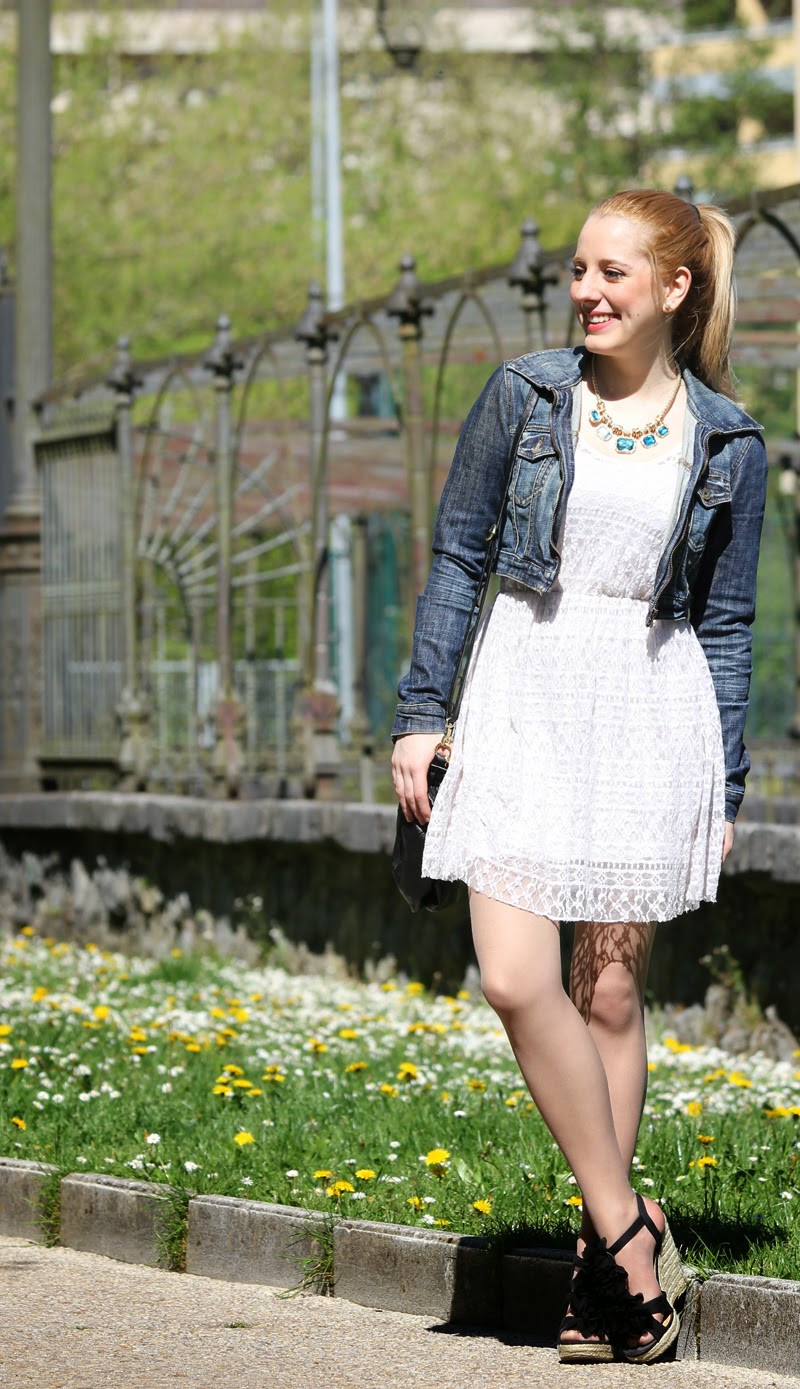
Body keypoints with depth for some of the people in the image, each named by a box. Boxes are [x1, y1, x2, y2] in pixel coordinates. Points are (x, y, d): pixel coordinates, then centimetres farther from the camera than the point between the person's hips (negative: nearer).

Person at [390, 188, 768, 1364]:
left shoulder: (727, 442, 3)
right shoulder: (525, 395, 2)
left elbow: (727, 625, 7)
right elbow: (457, 554, 7)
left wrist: (726, 795, 6)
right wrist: (421, 712, 0)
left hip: (651, 715, 0)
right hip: (524, 704, 1)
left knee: (610, 995, 3)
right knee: (516, 981, -12)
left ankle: (604, 1264, 13)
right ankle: (626, 1224, -1)